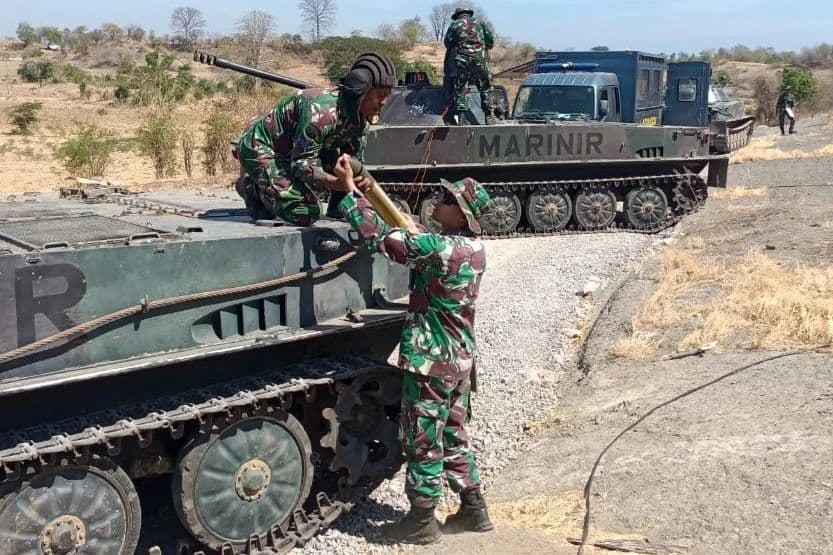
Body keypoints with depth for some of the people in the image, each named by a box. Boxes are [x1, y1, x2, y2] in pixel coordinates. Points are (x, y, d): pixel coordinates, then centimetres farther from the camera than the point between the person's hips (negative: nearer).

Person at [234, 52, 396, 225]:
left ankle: (337, 209, 10)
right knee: (306, 213, -20)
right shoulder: (322, 110, -34)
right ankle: (252, 188, 1)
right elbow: (302, 165, -31)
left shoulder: (360, 117, -6)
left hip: (291, 149, 9)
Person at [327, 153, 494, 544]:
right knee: (454, 437, 19)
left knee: (423, 442, 4)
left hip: (432, 360, -9)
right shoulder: (473, 247, 4)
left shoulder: (443, 248, -23)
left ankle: (421, 521, 16)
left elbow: (381, 238, -22)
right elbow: (414, 239, 14)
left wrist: (350, 191, -14)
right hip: (459, 358, 9)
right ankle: (474, 509, 27)